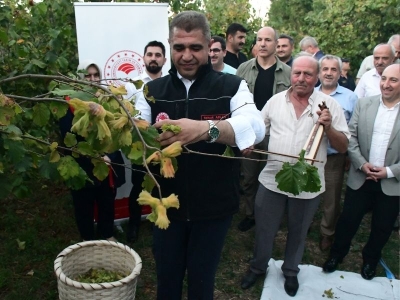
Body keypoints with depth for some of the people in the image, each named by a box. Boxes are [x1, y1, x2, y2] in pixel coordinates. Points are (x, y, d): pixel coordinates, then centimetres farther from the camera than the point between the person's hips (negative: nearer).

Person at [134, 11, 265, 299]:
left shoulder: (232, 87, -8)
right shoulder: (153, 90, -1)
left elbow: (255, 127, -25)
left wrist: (206, 128, -44)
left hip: (213, 207, -1)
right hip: (167, 205, 2)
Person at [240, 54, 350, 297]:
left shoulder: (329, 104, -5)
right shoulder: (275, 101, 1)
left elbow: (343, 147, -4)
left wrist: (328, 126, -21)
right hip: (272, 180, 1)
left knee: (298, 232, 19)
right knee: (264, 229, 15)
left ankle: (291, 271, 44)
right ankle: (258, 267, 40)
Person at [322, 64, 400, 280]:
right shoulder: (364, 104, -1)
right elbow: (350, 137, -3)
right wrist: (361, 164, -13)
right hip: (360, 178, 1)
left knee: (382, 227, 14)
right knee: (348, 220, 11)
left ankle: (370, 260, 40)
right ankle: (336, 255, 34)